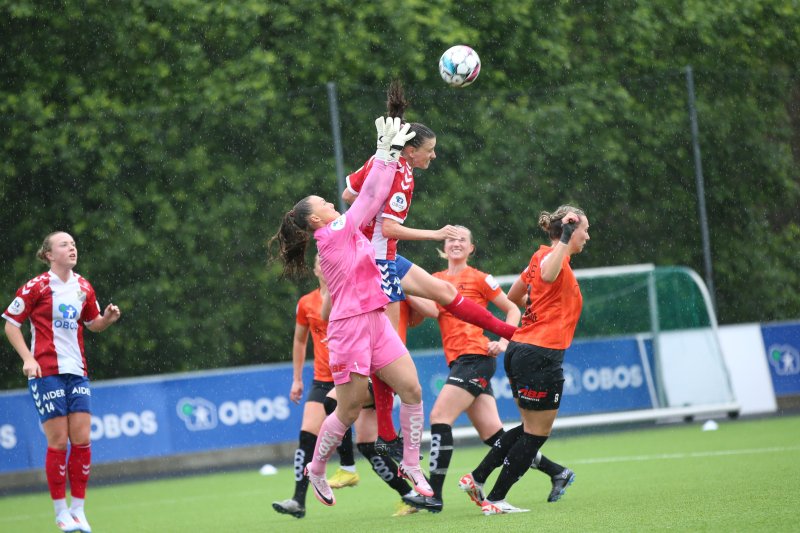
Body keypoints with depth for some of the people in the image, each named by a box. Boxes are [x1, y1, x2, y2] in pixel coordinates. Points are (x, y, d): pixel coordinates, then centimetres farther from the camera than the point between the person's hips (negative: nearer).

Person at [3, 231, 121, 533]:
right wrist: (28, 359, -12)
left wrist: (107, 318, 1)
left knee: (82, 439, -1)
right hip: (46, 372, -5)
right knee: (58, 441, -5)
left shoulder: (83, 288, 10)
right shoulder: (37, 287, -5)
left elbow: (92, 324, 24)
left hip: (76, 372, 5)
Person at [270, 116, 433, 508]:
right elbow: (370, 197, -6)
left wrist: (390, 154, 16)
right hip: (350, 328, -8)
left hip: (376, 324, 8)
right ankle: (316, 470, 18)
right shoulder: (333, 234, -7)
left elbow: (371, 200, 20)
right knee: (349, 411, -1)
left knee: (411, 389, -3)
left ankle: (411, 466, 6)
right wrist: (388, 153, 0)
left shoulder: (348, 234, 16)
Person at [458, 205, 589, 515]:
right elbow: (547, 275, -39)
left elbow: (513, 298, 26)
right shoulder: (553, 257, -12)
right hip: (542, 355, -9)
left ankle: (476, 479, 16)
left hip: (520, 350, 9)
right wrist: (565, 239, -37)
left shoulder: (542, 255, 13)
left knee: (530, 429, 17)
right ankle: (495, 500, 4)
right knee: (536, 432, 0)